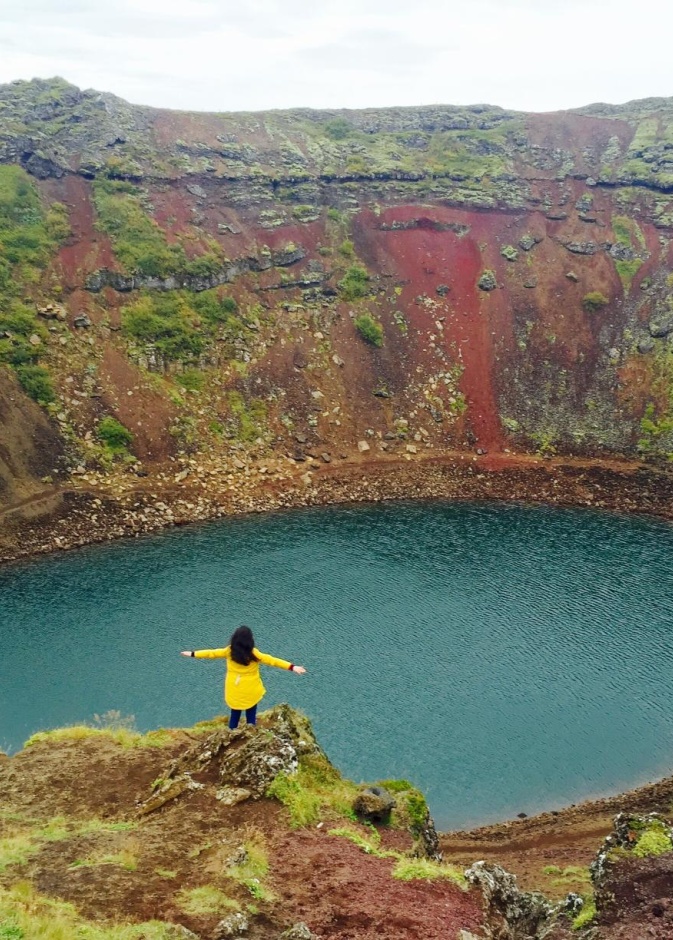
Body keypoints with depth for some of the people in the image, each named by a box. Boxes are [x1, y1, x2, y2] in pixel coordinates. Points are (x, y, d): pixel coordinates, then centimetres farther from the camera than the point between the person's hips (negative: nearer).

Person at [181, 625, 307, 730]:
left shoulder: (229, 652, -11)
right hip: (251, 692, -3)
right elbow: (272, 660, -22)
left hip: (234, 692, 3)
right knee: (251, 717, 14)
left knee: (234, 716, 20)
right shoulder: (253, 654, -20)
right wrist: (292, 667, -22)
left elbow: (212, 653, 1)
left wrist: (193, 653, 15)